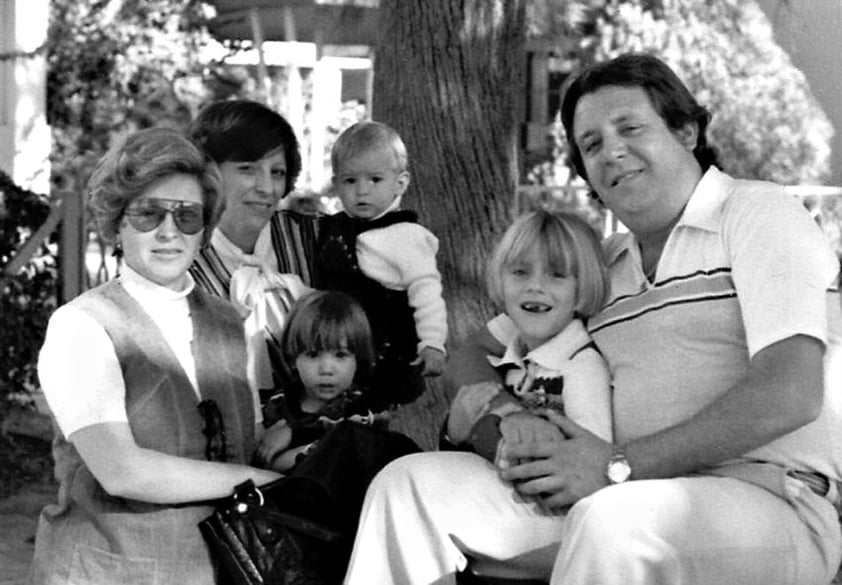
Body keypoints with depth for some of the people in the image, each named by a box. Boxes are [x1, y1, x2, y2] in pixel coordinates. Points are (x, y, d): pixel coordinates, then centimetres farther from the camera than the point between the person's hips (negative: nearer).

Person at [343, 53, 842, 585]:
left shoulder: (757, 215, -1)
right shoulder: (600, 266, 19)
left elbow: (791, 394, -15)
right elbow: (480, 353, 27)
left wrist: (619, 465, -15)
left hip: (767, 497, -6)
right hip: (626, 500, 7)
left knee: (613, 517, -39)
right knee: (410, 483, -3)